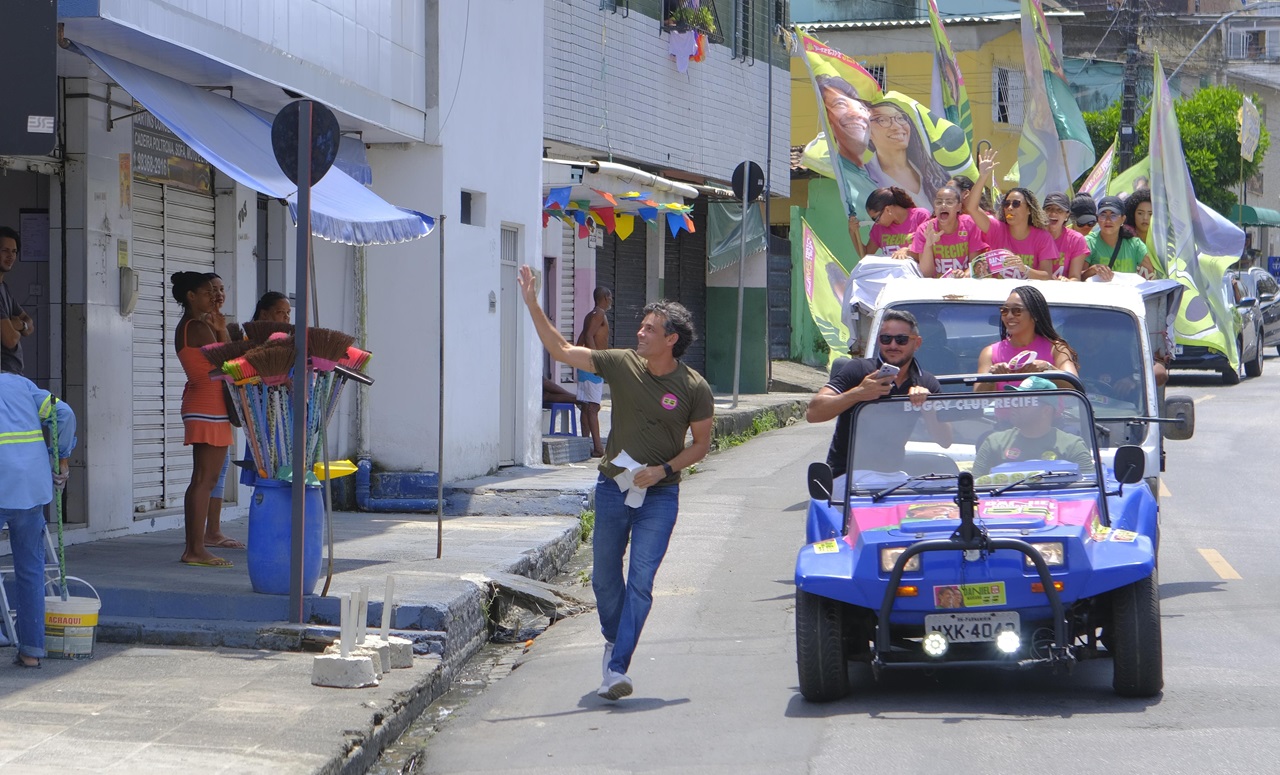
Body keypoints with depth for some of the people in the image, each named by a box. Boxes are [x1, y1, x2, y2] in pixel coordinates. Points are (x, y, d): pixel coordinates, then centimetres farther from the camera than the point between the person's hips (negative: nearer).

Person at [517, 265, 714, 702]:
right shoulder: (622, 366, -3)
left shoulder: (694, 389, -8)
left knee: (640, 582, -10)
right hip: (613, 487, 3)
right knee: (604, 578, 11)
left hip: (659, 496, -3)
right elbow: (561, 350, 0)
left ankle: (617, 667, -11)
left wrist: (663, 469, -14)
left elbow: (701, 444, 1)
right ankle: (614, 641, 38)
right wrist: (532, 304, -7)